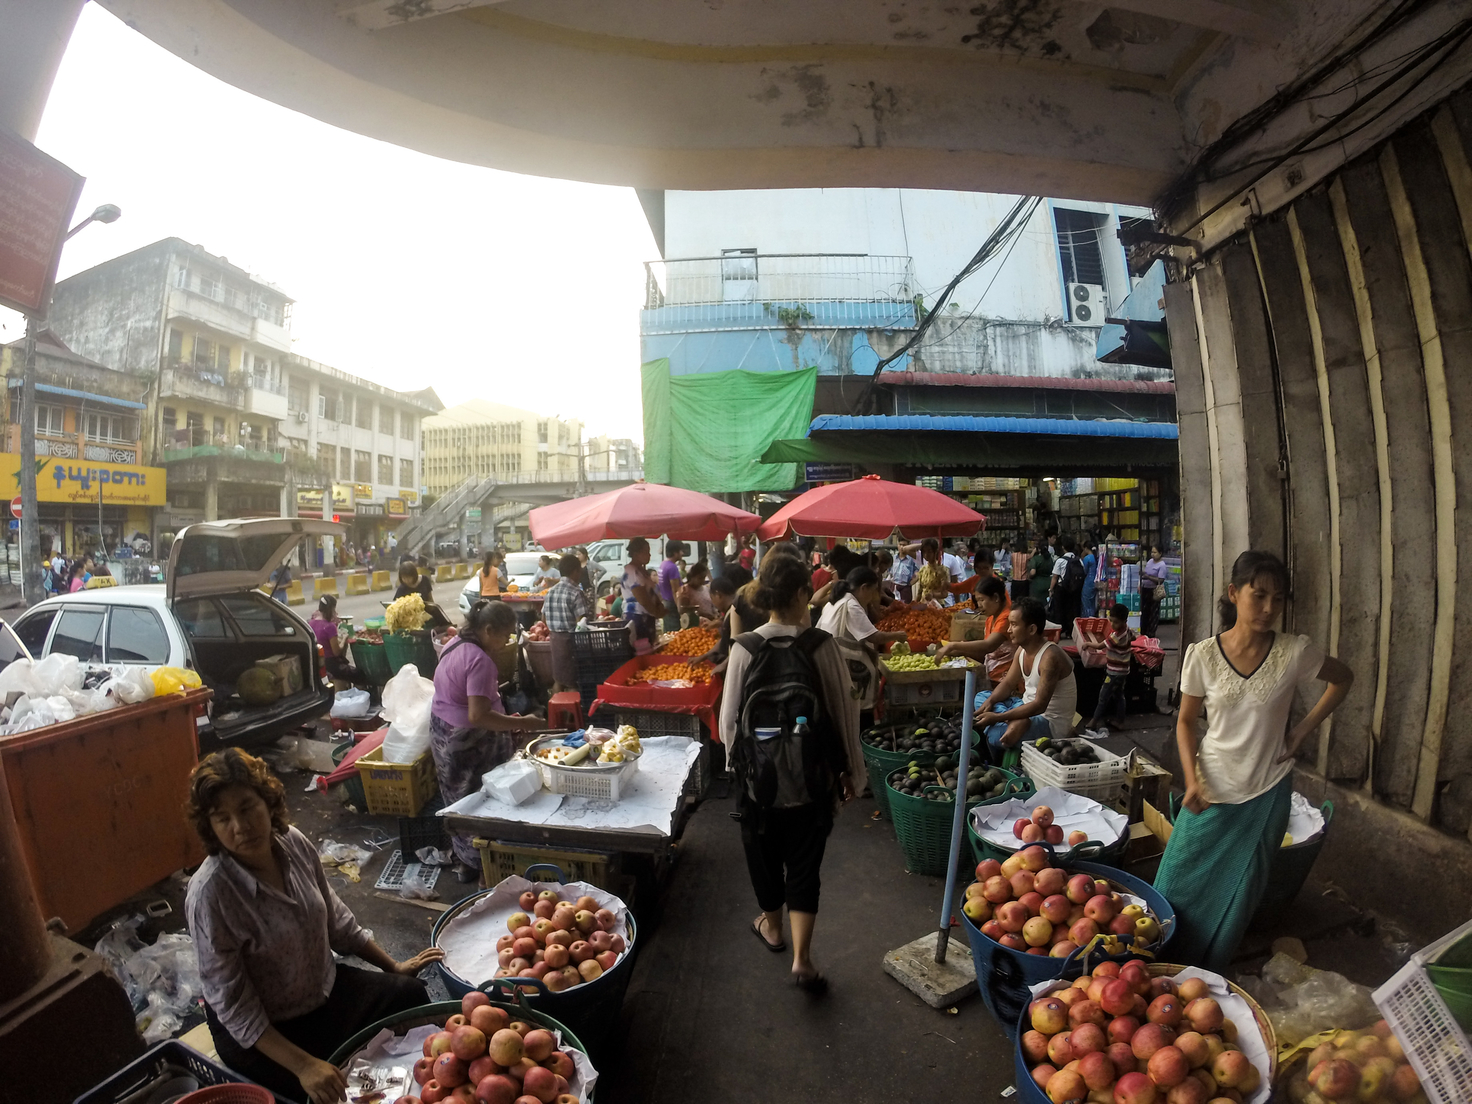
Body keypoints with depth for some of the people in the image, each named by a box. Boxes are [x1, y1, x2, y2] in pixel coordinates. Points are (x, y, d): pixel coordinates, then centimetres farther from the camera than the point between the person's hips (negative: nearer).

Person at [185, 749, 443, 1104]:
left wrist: (394, 966, 7)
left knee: (411, 994, 5)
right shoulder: (209, 893, -28)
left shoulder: (293, 842, -13)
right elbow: (233, 1007, -21)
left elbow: (335, 919, 2)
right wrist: (303, 1066, -25)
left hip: (326, 989, 6)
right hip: (261, 1033, -6)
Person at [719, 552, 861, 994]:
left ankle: (772, 925, 45)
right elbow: (843, 710, -7)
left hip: (759, 771, 1)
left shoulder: (744, 648, -13)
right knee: (805, 860, 14)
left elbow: (729, 717, -6)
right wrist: (850, 768, 6)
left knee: (764, 848, 22)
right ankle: (801, 957, 12)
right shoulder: (821, 645, -14)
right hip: (813, 773, -1)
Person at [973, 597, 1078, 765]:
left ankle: (1000, 768, 4)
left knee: (996, 736, -27)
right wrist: (989, 703, -12)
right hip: (1028, 707, 9)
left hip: (1052, 722, -9)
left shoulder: (1050, 657, -27)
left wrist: (997, 717, -31)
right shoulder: (1022, 650, 0)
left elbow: (1039, 706, -30)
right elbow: (1008, 683, 8)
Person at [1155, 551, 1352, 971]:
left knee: (1237, 895, 11)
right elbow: (1186, 721, -1)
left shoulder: (1295, 652, -11)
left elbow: (1342, 679, 11)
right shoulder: (1203, 655, -11)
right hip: (1212, 790, 0)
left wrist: (1305, 728, 1)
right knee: (1181, 882, 4)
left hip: (1267, 793, 1)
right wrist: (1192, 780, -12)